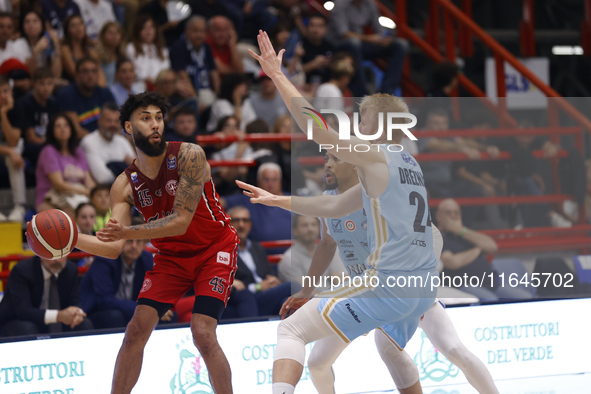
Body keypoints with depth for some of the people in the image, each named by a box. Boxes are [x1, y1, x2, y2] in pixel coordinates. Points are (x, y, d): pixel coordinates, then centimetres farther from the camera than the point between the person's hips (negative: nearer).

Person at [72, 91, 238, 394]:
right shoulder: (124, 185, -8)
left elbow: (181, 221, -27)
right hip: (171, 256, 4)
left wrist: (128, 232, -38)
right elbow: (114, 248, -13)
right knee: (135, 331, -6)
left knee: (202, 334, -19)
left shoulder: (189, 156, -21)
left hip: (214, 250, -4)